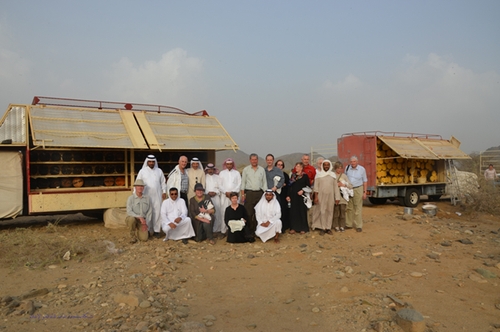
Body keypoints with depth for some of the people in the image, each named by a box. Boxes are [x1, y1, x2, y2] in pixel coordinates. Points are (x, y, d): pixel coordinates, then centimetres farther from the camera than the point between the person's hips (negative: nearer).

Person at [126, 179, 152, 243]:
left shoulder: (147, 198, -1)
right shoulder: (131, 198, -11)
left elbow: (150, 212, 1)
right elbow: (129, 212, -20)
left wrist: (146, 223, -8)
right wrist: (139, 217, -32)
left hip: (142, 221, 2)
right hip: (132, 218, -2)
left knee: (144, 238, -16)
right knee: (132, 219, -39)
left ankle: (137, 231, 20)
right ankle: (132, 235, -11)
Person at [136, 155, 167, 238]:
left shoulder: (159, 171, 9)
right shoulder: (142, 171, 4)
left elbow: (163, 183, 12)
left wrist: (164, 192, 3)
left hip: (157, 196, 1)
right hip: (146, 196, -1)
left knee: (157, 213, 0)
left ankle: (156, 230, 7)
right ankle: (147, 230, 10)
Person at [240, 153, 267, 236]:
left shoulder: (262, 169, 9)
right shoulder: (246, 169, 5)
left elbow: (264, 182, 11)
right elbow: (243, 182, 5)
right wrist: (243, 194, -2)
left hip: (259, 193, 2)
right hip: (249, 193, -2)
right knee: (248, 213, -4)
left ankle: (257, 229, 12)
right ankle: (249, 230, 3)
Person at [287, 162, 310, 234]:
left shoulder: (305, 176, -2)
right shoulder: (293, 175, 10)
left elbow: (308, 186, -1)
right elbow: (290, 186, 11)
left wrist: (303, 191, -16)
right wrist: (288, 195, 5)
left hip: (301, 196, -4)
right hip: (293, 196, 4)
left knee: (302, 211, 1)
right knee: (293, 211, 4)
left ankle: (303, 228, 10)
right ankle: (294, 228, 12)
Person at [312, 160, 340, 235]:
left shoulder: (333, 175, 8)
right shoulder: (319, 174, 3)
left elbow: (335, 186, 7)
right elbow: (316, 186, 1)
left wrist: (337, 198, 2)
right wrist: (316, 196, -6)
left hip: (330, 196, 2)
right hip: (321, 196, -2)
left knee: (330, 211, 2)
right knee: (322, 211, -4)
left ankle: (328, 228, 10)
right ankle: (322, 228, 1)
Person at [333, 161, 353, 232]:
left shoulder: (344, 176, 13)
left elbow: (351, 186, 9)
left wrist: (344, 184, -5)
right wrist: (336, 184, -13)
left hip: (343, 196, 2)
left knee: (342, 211, 1)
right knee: (336, 212, -3)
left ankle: (342, 226, 10)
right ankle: (336, 226, 7)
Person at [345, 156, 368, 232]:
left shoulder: (362, 169, -3)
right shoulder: (347, 168, 3)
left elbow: (365, 181, 3)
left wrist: (364, 192, -1)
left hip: (358, 189, -3)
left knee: (358, 208, -1)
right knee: (349, 208, 7)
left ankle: (359, 226, 5)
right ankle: (349, 224, 16)